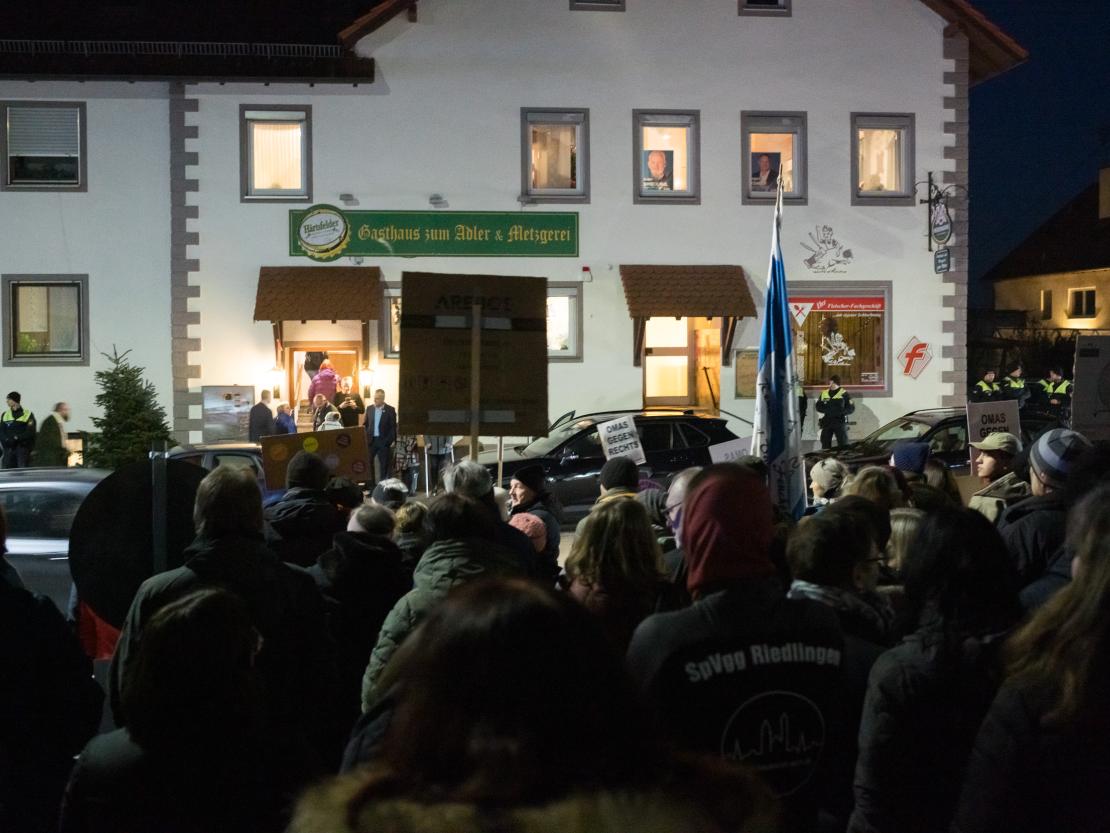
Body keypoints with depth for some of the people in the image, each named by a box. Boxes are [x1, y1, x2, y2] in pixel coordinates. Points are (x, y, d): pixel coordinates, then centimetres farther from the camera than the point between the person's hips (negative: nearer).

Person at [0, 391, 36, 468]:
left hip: (23, 448, -4)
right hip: (9, 448, 4)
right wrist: (7, 440, -12)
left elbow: (30, 432, -6)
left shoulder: (28, 415, 2)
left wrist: (17, 438, -17)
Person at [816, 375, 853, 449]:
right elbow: (818, 407, 7)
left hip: (840, 423, -3)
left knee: (843, 445, -5)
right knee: (825, 444, 6)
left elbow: (851, 409, -1)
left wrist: (841, 411, -19)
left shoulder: (844, 394, 0)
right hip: (827, 423, 4)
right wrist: (827, 410, -12)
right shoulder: (824, 394, 10)